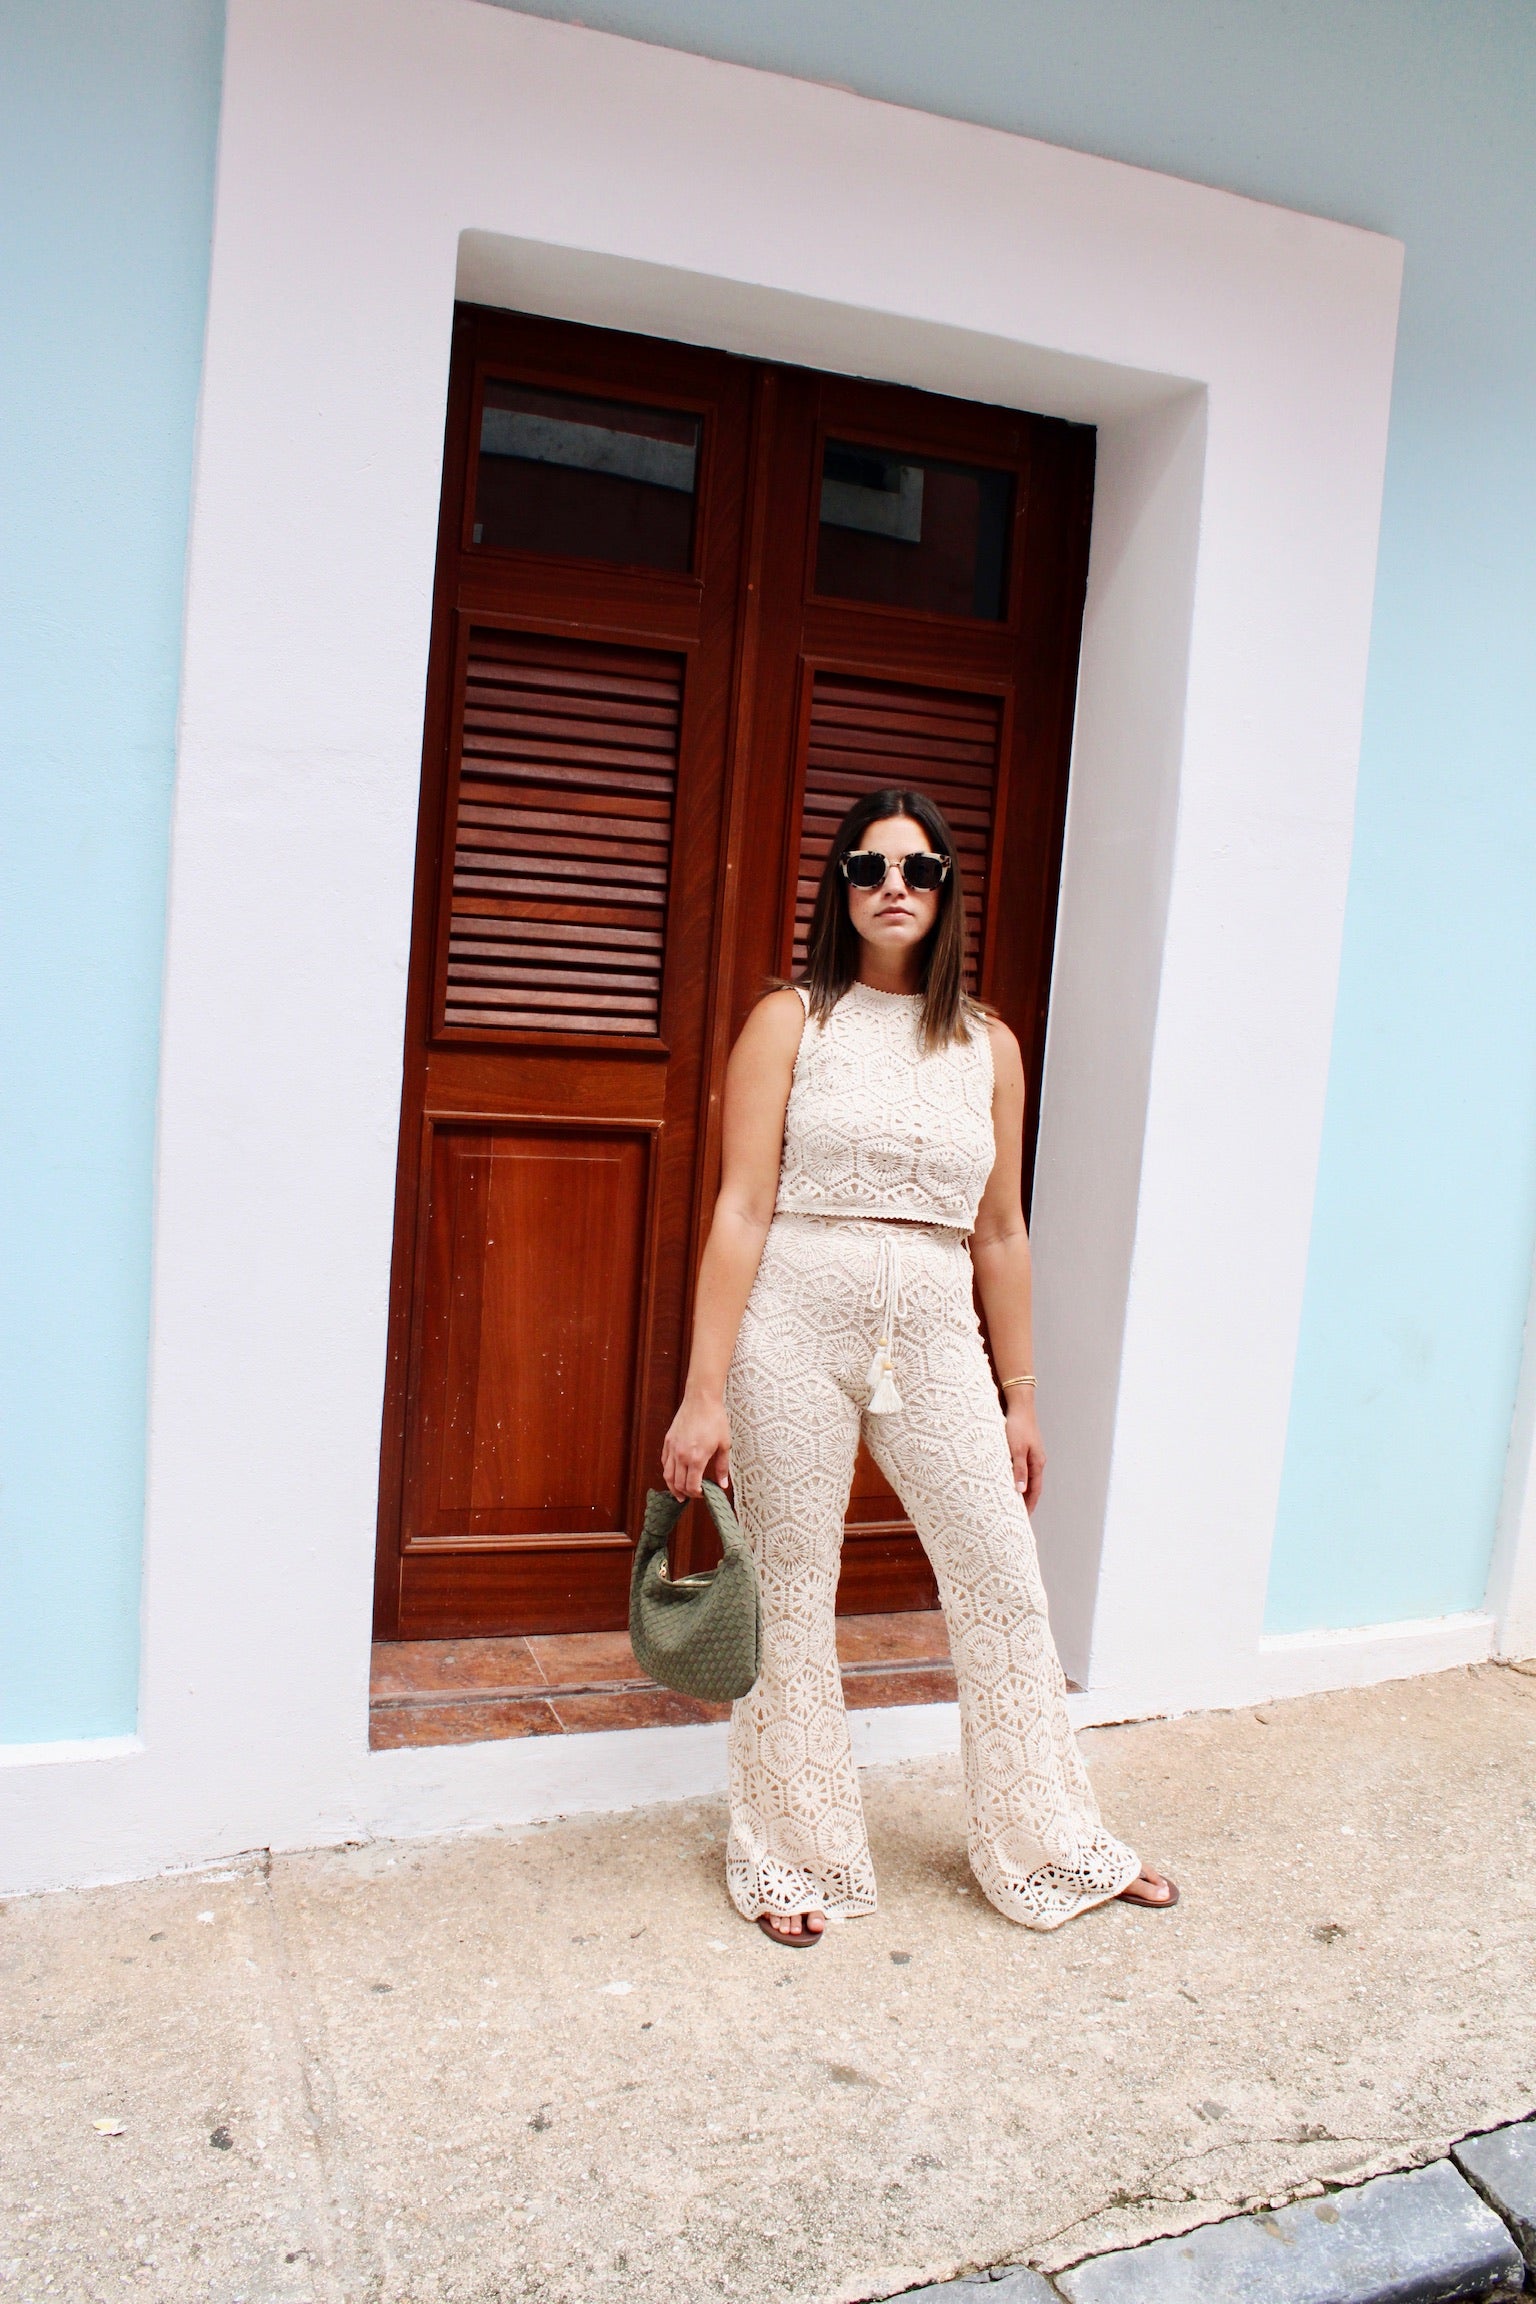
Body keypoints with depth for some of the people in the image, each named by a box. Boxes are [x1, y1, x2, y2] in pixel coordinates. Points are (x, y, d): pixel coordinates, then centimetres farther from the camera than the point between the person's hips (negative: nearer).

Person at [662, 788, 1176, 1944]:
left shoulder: (988, 1043, 8)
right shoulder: (791, 1022, -1)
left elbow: (1001, 1232, 12)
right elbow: (742, 1211, -7)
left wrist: (1020, 1396, 12)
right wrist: (706, 1392, -11)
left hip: (935, 1337, 3)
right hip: (795, 1328, -3)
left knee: (1006, 1580, 8)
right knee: (791, 1595, 8)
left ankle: (1051, 1846, 29)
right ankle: (795, 1857, 28)